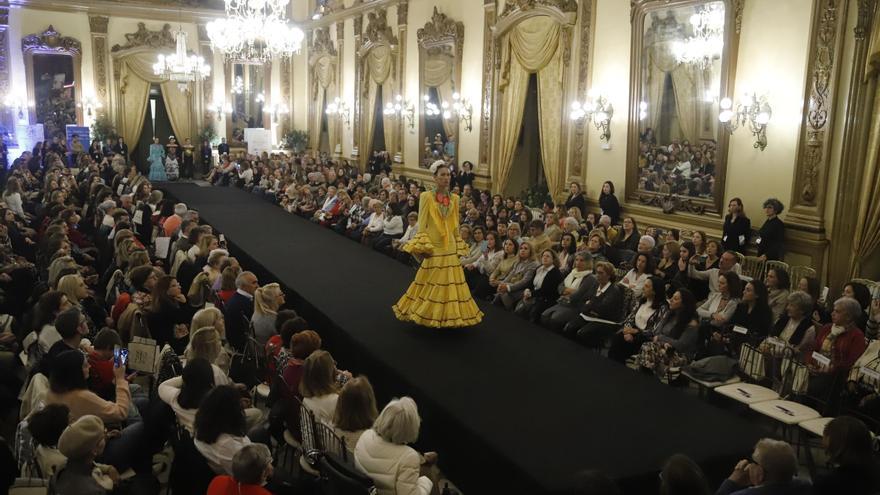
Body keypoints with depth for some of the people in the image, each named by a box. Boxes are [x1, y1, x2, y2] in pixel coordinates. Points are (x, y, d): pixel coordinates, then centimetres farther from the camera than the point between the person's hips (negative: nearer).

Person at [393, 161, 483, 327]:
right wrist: (423, 247, -13)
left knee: (450, 282, 6)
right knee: (431, 283, 1)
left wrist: (459, 248, 10)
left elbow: (456, 226, 12)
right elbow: (422, 225, -6)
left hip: (450, 248, 4)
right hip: (433, 247, -4)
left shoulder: (454, 198, 8)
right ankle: (430, 314, 14)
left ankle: (448, 315, 19)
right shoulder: (426, 197, -5)